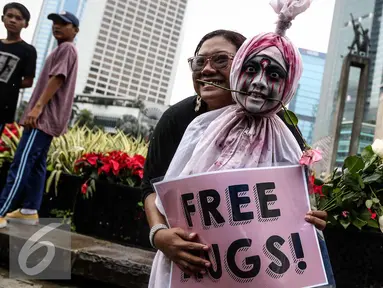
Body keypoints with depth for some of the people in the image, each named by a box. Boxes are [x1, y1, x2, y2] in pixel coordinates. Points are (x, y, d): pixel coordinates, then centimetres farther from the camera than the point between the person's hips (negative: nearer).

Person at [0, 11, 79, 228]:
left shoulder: (66, 48, -5)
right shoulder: (64, 50, 25)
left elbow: (57, 79, -18)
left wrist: (37, 107, -24)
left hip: (45, 116, -10)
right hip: (48, 117, 10)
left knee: (21, 164, -14)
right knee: (36, 165, 10)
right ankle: (30, 210, 14)